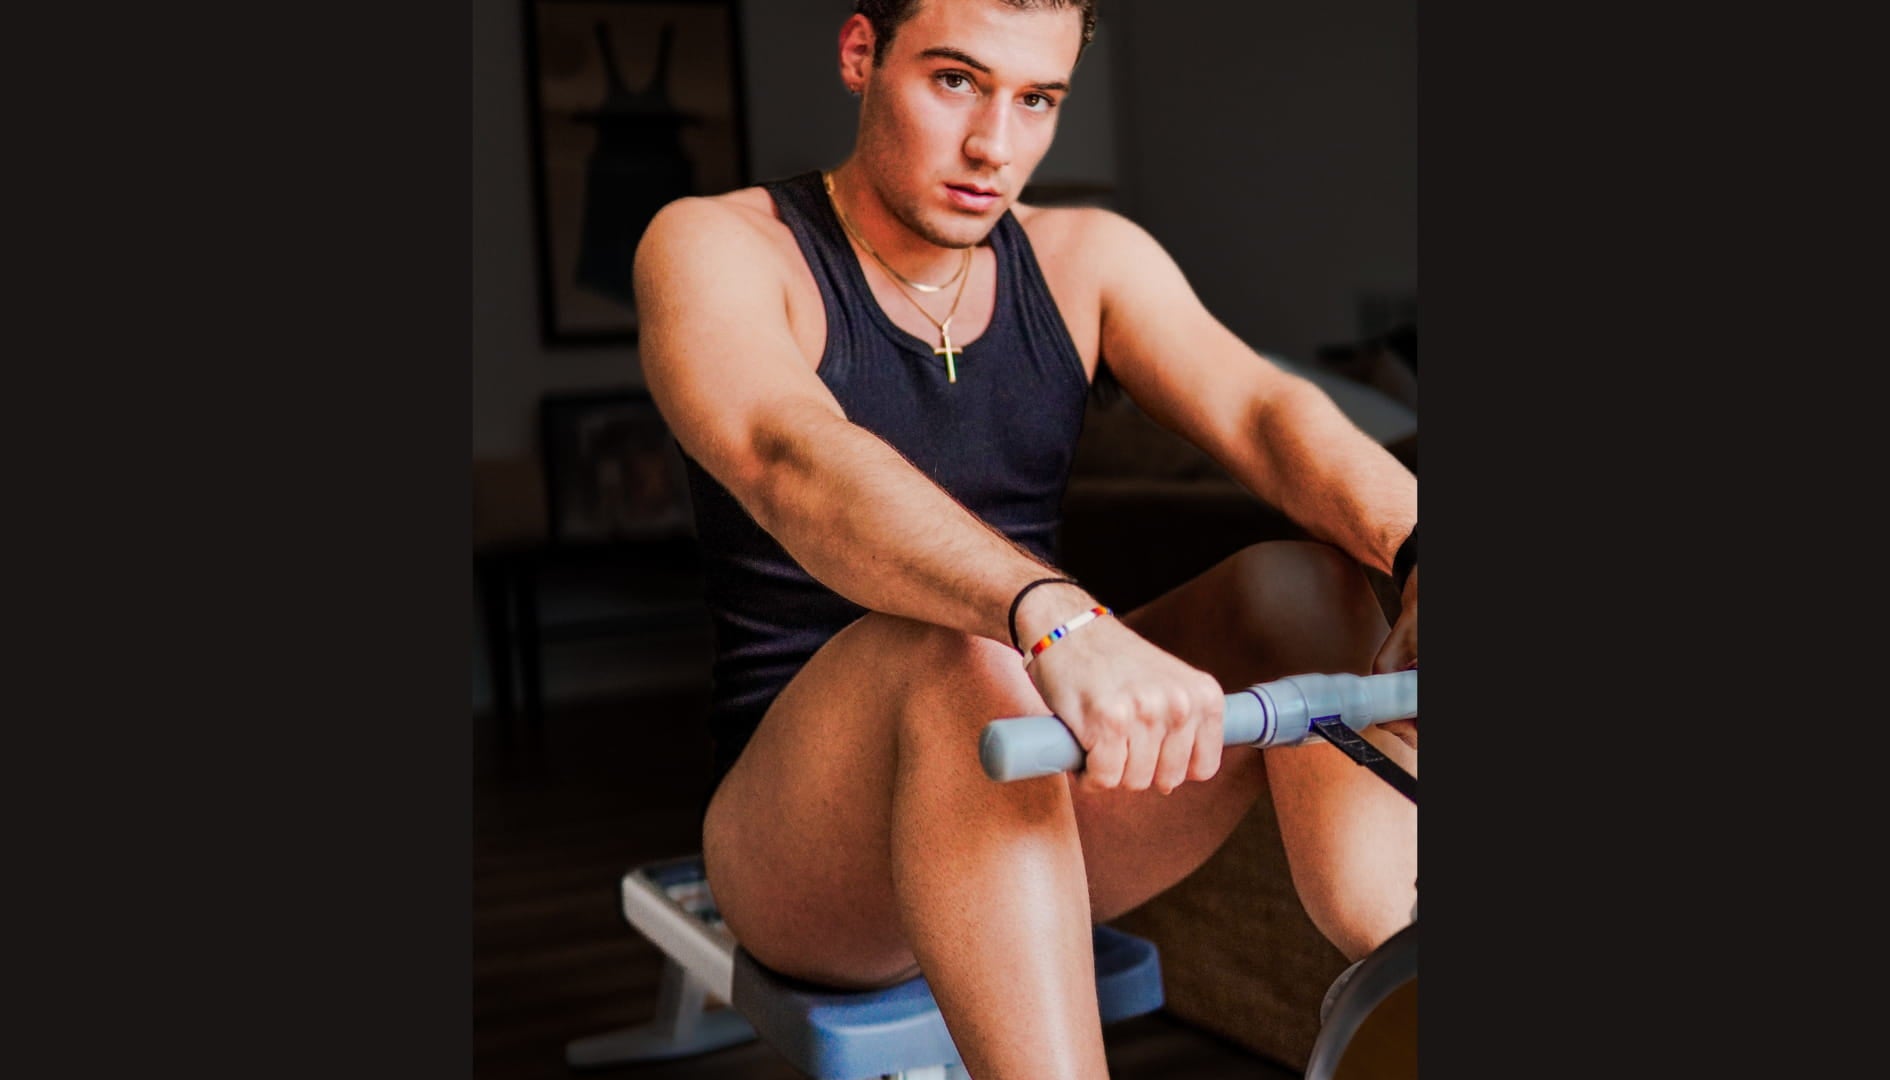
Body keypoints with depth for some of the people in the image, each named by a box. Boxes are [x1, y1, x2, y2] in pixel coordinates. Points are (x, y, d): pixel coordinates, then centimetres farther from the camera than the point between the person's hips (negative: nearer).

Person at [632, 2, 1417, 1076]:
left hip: (1047, 826, 4)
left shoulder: (1088, 255, 6)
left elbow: (1263, 410, -14)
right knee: (956, 651, -36)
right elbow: (791, 463, -31)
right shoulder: (714, 250, -8)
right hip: (806, 863, -4)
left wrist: (1415, 546, -36)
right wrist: (1056, 621, -49)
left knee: (1304, 589, -20)